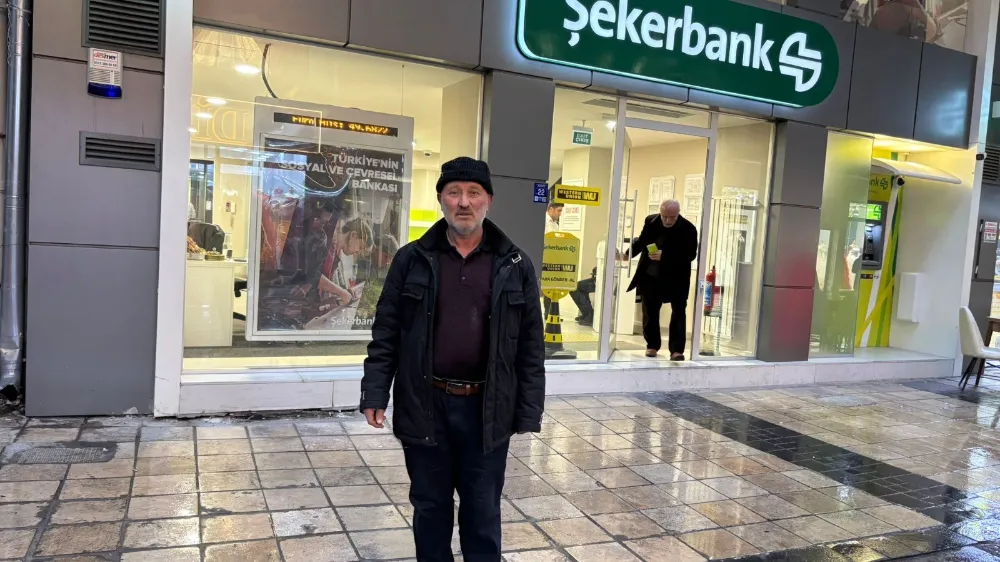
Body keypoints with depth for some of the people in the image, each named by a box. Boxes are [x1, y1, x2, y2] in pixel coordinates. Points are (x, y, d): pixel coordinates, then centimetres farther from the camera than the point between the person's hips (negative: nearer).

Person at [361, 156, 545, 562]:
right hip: (424, 407, 1)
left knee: (482, 511, 12)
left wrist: (529, 411, -1)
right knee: (430, 506, 16)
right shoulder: (411, 260, 1)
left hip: (487, 410, 0)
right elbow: (385, 334, 2)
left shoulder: (515, 266, 0)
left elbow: (530, 346, 1)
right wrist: (375, 395, -3)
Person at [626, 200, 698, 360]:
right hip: (651, 276, 4)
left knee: (678, 313, -4)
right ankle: (652, 346, 26)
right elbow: (641, 241, 11)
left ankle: (677, 350, 1)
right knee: (650, 312, 11)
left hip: (677, 278, -3)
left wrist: (665, 256, -28)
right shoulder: (651, 221, -4)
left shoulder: (688, 228, -15)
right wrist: (628, 254, -3)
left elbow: (691, 255, -19)